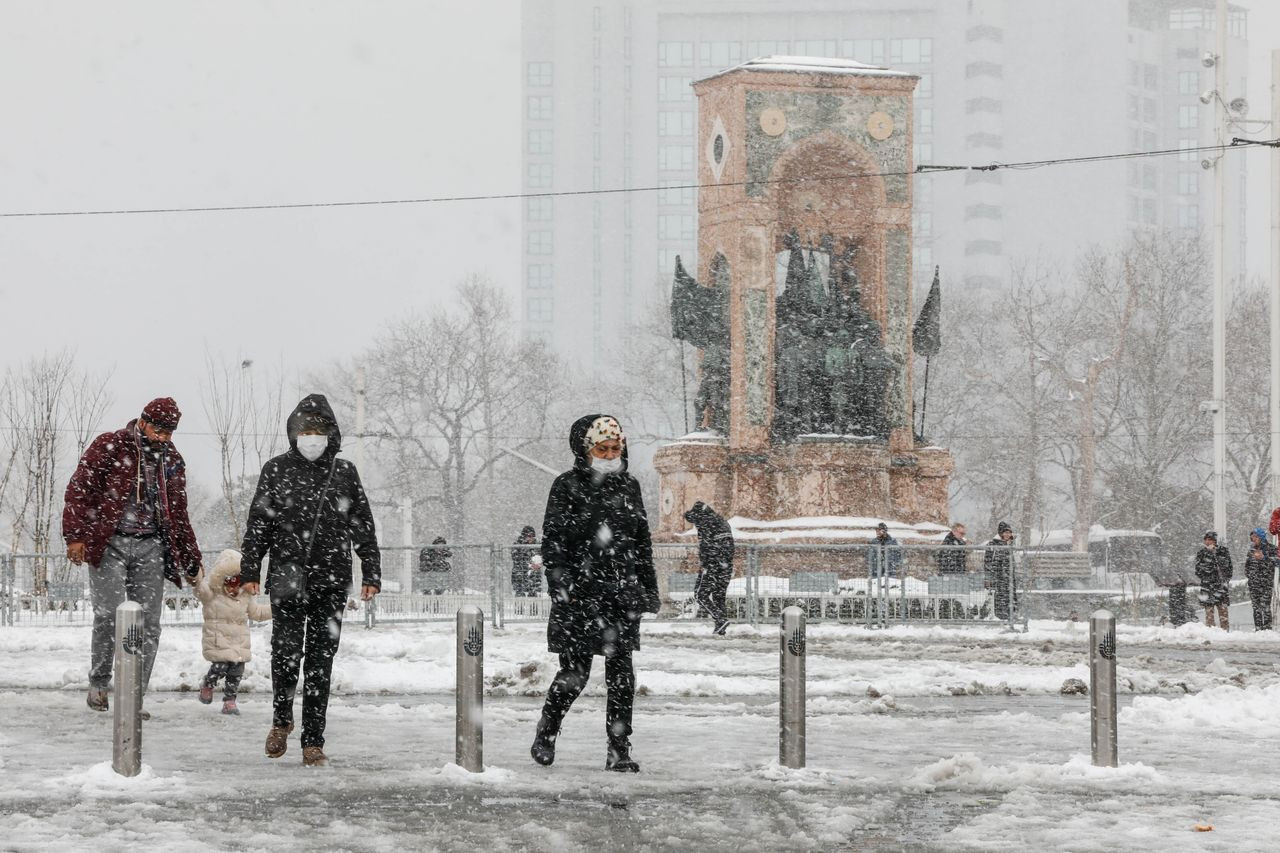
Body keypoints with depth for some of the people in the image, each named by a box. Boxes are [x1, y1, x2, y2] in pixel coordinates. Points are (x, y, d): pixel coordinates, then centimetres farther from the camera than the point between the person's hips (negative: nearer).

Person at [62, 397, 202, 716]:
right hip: (109, 544, -4)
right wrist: (76, 536, -14)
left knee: (149, 624, -3)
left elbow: (178, 513, 24)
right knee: (109, 615, -16)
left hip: (149, 547, 4)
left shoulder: (171, 460, 16)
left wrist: (190, 558, 24)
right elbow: (79, 490, -4)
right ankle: (99, 683, 5)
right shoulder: (108, 447, 1)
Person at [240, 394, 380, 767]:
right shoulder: (276, 470, 6)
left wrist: (371, 574, 6)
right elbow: (257, 524, 8)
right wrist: (249, 571, 2)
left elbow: (363, 527, 11)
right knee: (287, 649, -13)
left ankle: (313, 743, 6)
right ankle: (281, 719, 14)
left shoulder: (344, 473, 9)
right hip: (287, 578, -1)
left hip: (331, 582, 1)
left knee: (321, 660, 1)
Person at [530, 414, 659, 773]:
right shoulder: (567, 486, -1)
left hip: (622, 593, 4)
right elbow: (553, 540, -5)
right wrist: (562, 588, -14)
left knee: (621, 669, 1)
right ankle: (545, 735, 19)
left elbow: (642, 542, 18)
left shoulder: (629, 487, 13)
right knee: (576, 670, -3)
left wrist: (648, 590, 14)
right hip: (581, 594, -4)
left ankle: (619, 749, 6)